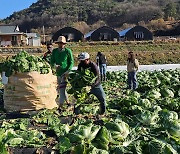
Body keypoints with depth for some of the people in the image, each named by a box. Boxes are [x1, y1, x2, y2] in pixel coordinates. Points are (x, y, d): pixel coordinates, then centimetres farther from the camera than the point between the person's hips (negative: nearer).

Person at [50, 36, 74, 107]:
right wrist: (54, 65, -17)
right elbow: (52, 61, 7)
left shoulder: (68, 51, -6)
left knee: (62, 89, -10)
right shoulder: (54, 51, 6)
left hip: (65, 73, -6)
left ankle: (60, 106, -8)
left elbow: (71, 62, -4)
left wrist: (68, 71, -17)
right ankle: (67, 102, 31)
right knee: (61, 88, 15)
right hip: (58, 73, 6)